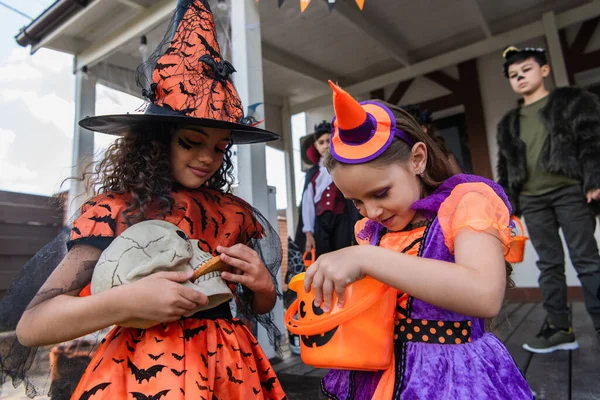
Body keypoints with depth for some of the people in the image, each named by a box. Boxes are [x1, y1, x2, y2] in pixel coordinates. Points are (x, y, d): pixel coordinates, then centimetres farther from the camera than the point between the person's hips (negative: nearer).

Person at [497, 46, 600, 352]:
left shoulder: (573, 101, 9)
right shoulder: (508, 124, 19)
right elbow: (504, 167, 17)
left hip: (570, 190, -4)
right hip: (531, 200, 4)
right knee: (549, 264, 6)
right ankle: (559, 328, 12)